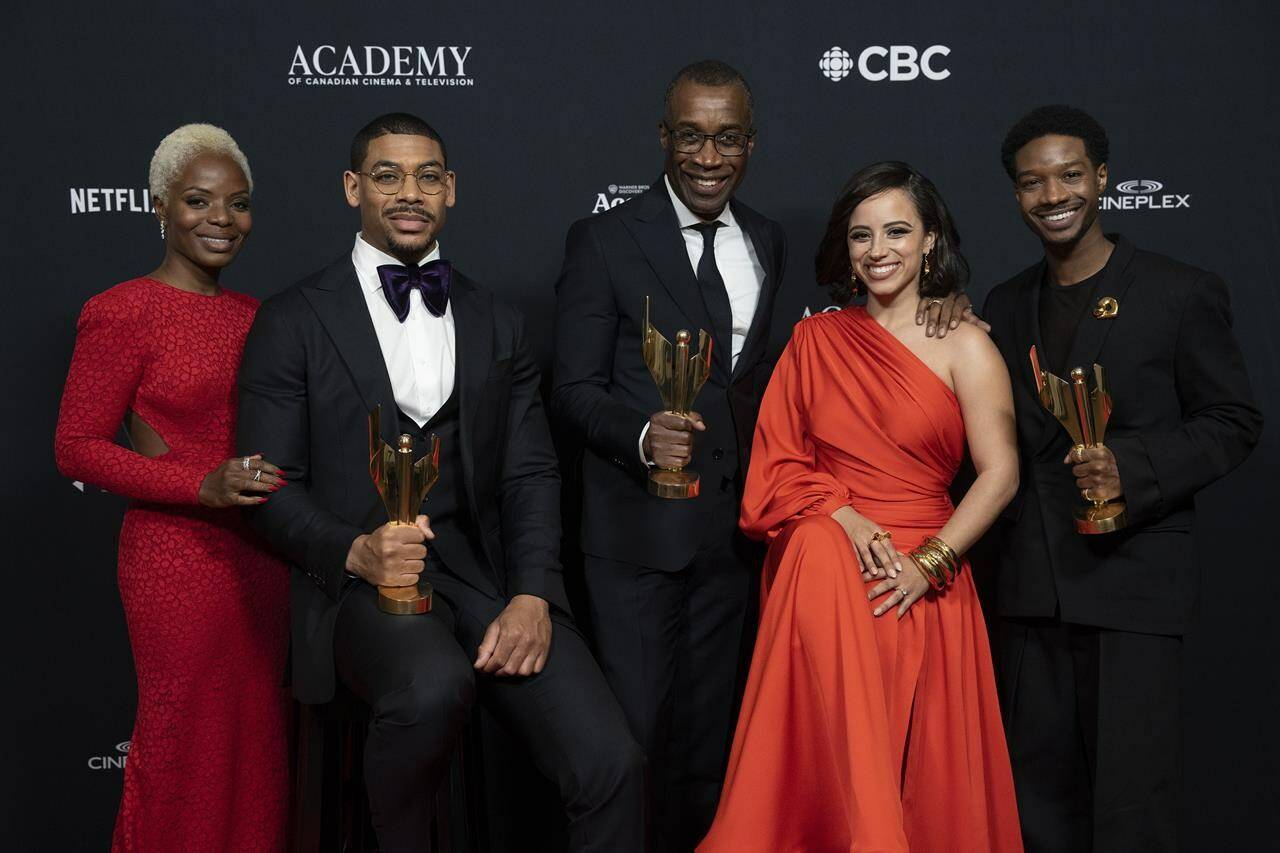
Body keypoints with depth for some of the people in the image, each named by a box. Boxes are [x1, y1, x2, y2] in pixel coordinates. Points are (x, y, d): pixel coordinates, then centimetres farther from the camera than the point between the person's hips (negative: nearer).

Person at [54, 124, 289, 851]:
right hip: (178, 558, -6)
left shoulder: (254, 316, 11)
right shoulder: (124, 313, -9)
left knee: (260, 746, 13)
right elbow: (76, 447, -10)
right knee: (187, 752, 4)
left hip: (262, 558, 6)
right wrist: (203, 485, -21)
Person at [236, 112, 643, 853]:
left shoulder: (498, 323, 16)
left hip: (485, 571, 3)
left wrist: (533, 595, -8)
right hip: (361, 581, -2)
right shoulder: (294, 322, 6)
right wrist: (356, 551, -18)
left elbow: (530, 473, 9)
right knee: (436, 686, -36)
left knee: (614, 763, -20)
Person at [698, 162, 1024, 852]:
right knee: (824, 761, -5)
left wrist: (930, 563, -16)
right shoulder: (814, 339, 9)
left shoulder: (965, 347, 0)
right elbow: (778, 460, 5)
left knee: (919, 781, -3)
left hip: (918, 590, -2)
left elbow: (999, 474, -6)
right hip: (820, 577, 2)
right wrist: (848, 521, -11)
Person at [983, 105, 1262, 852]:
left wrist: (1131, 468, -18)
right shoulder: (1007, 306, 12)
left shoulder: (1182, 294, -4)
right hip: (1033, 587, 5)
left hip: (1135, 577, -5)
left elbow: (1234, 423, -4)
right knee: (1041, 788, 14)